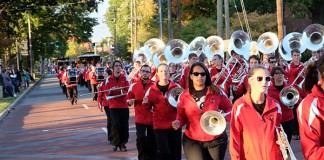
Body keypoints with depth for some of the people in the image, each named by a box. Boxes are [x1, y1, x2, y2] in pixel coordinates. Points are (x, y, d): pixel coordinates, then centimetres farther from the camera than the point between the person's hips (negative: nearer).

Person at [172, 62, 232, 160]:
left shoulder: (216, 92, -3)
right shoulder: (184, 96, -1)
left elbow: (229, 108, 6)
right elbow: (182, 117, 9)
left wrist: (224, 117, -14)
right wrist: (178, 123, -13)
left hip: (216, 140, 1)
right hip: (192, 141, -1)